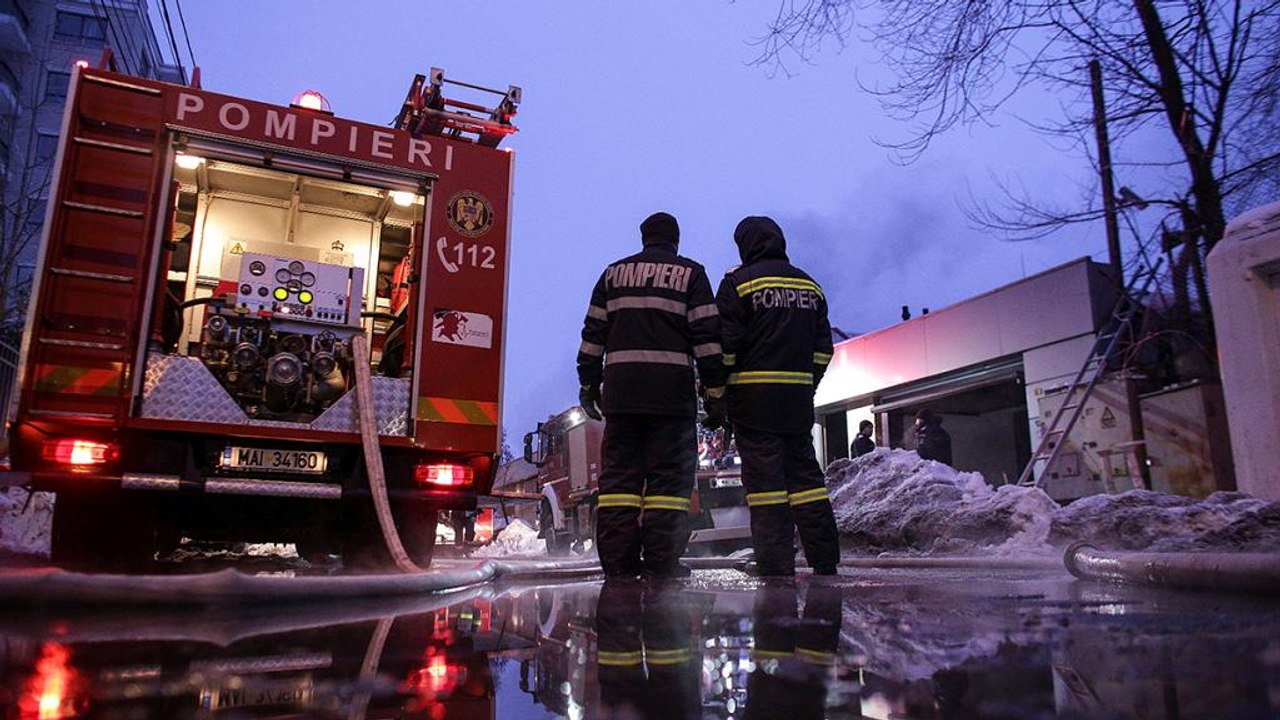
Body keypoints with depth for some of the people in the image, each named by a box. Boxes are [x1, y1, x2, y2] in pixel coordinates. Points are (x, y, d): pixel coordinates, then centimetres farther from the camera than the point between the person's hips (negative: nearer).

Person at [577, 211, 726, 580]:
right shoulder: (690, 273, 7)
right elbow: (707, 336, 0)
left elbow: (593, 332, 14)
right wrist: (715, 392, 0)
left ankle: (618, 565, 3)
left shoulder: (614, 273, 17)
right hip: (672, 391, -3)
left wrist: (588, 383, 18)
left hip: (621, 389, 3)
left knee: (618, 473, 5)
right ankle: (661, 567, -5)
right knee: (670, 475, -1)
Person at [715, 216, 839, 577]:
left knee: (764, 477, -4)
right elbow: (823, 348, 15)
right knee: (805, 473, 11)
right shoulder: (809, 286, 15)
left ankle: (777, 569, -5)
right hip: (799, 397, 5)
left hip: (753, 396, -5)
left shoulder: (739, 282, -3)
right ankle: (826, 564, 12)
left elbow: (725, 345, -9)